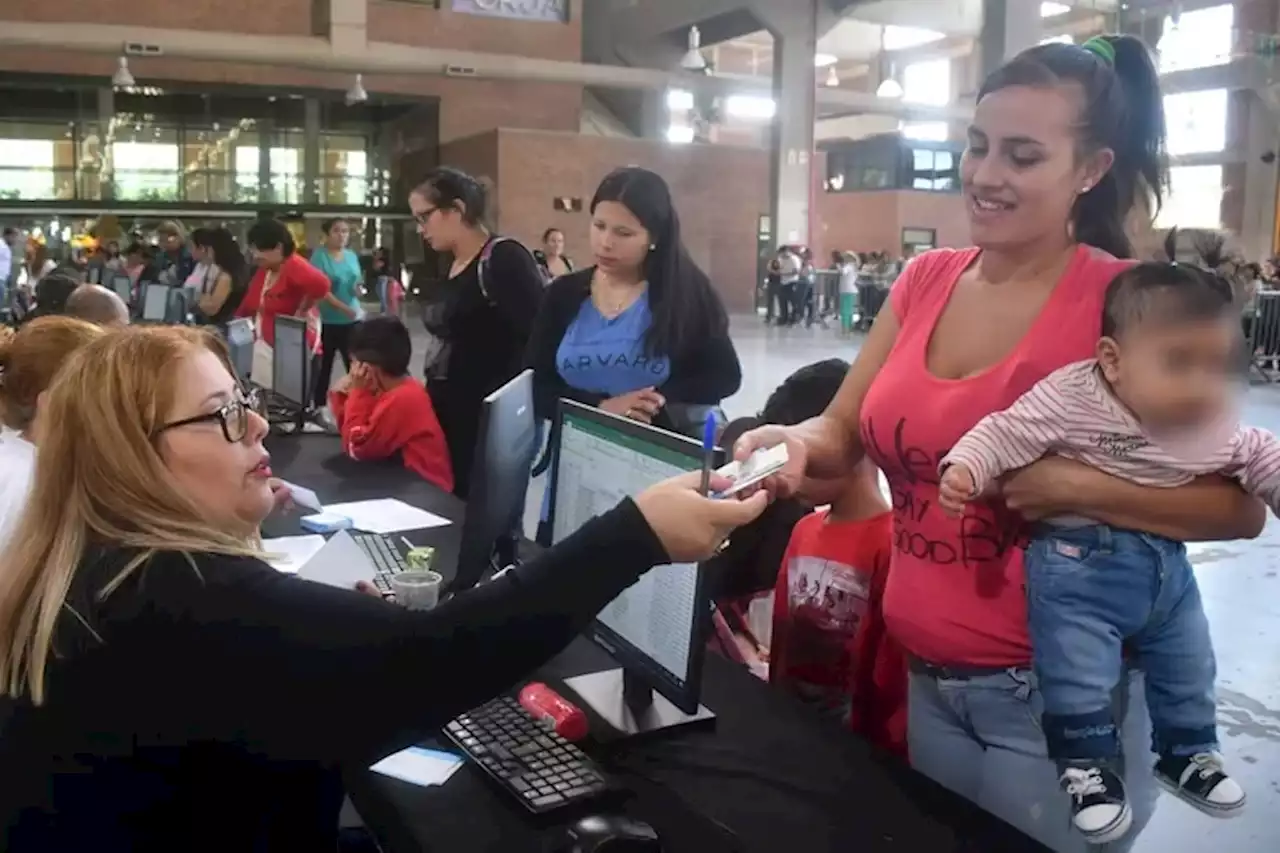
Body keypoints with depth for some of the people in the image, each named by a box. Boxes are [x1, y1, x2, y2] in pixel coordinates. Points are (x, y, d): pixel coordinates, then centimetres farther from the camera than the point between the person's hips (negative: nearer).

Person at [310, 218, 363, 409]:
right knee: (324, 367, 8)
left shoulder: (352, 256, 9)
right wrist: (343, 308, -24)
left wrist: (358, 290, -4)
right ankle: (320, 407, 19)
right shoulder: (319, 255, -8)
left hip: (352, 321, 4)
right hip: (326, 321, -4)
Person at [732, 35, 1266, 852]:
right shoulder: (924, 280, 1)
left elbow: (1243, 504, -12)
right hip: (923, 678, 5)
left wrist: (1075, 486, -25)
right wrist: (796, 442, -18)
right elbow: (844, 433, 4)